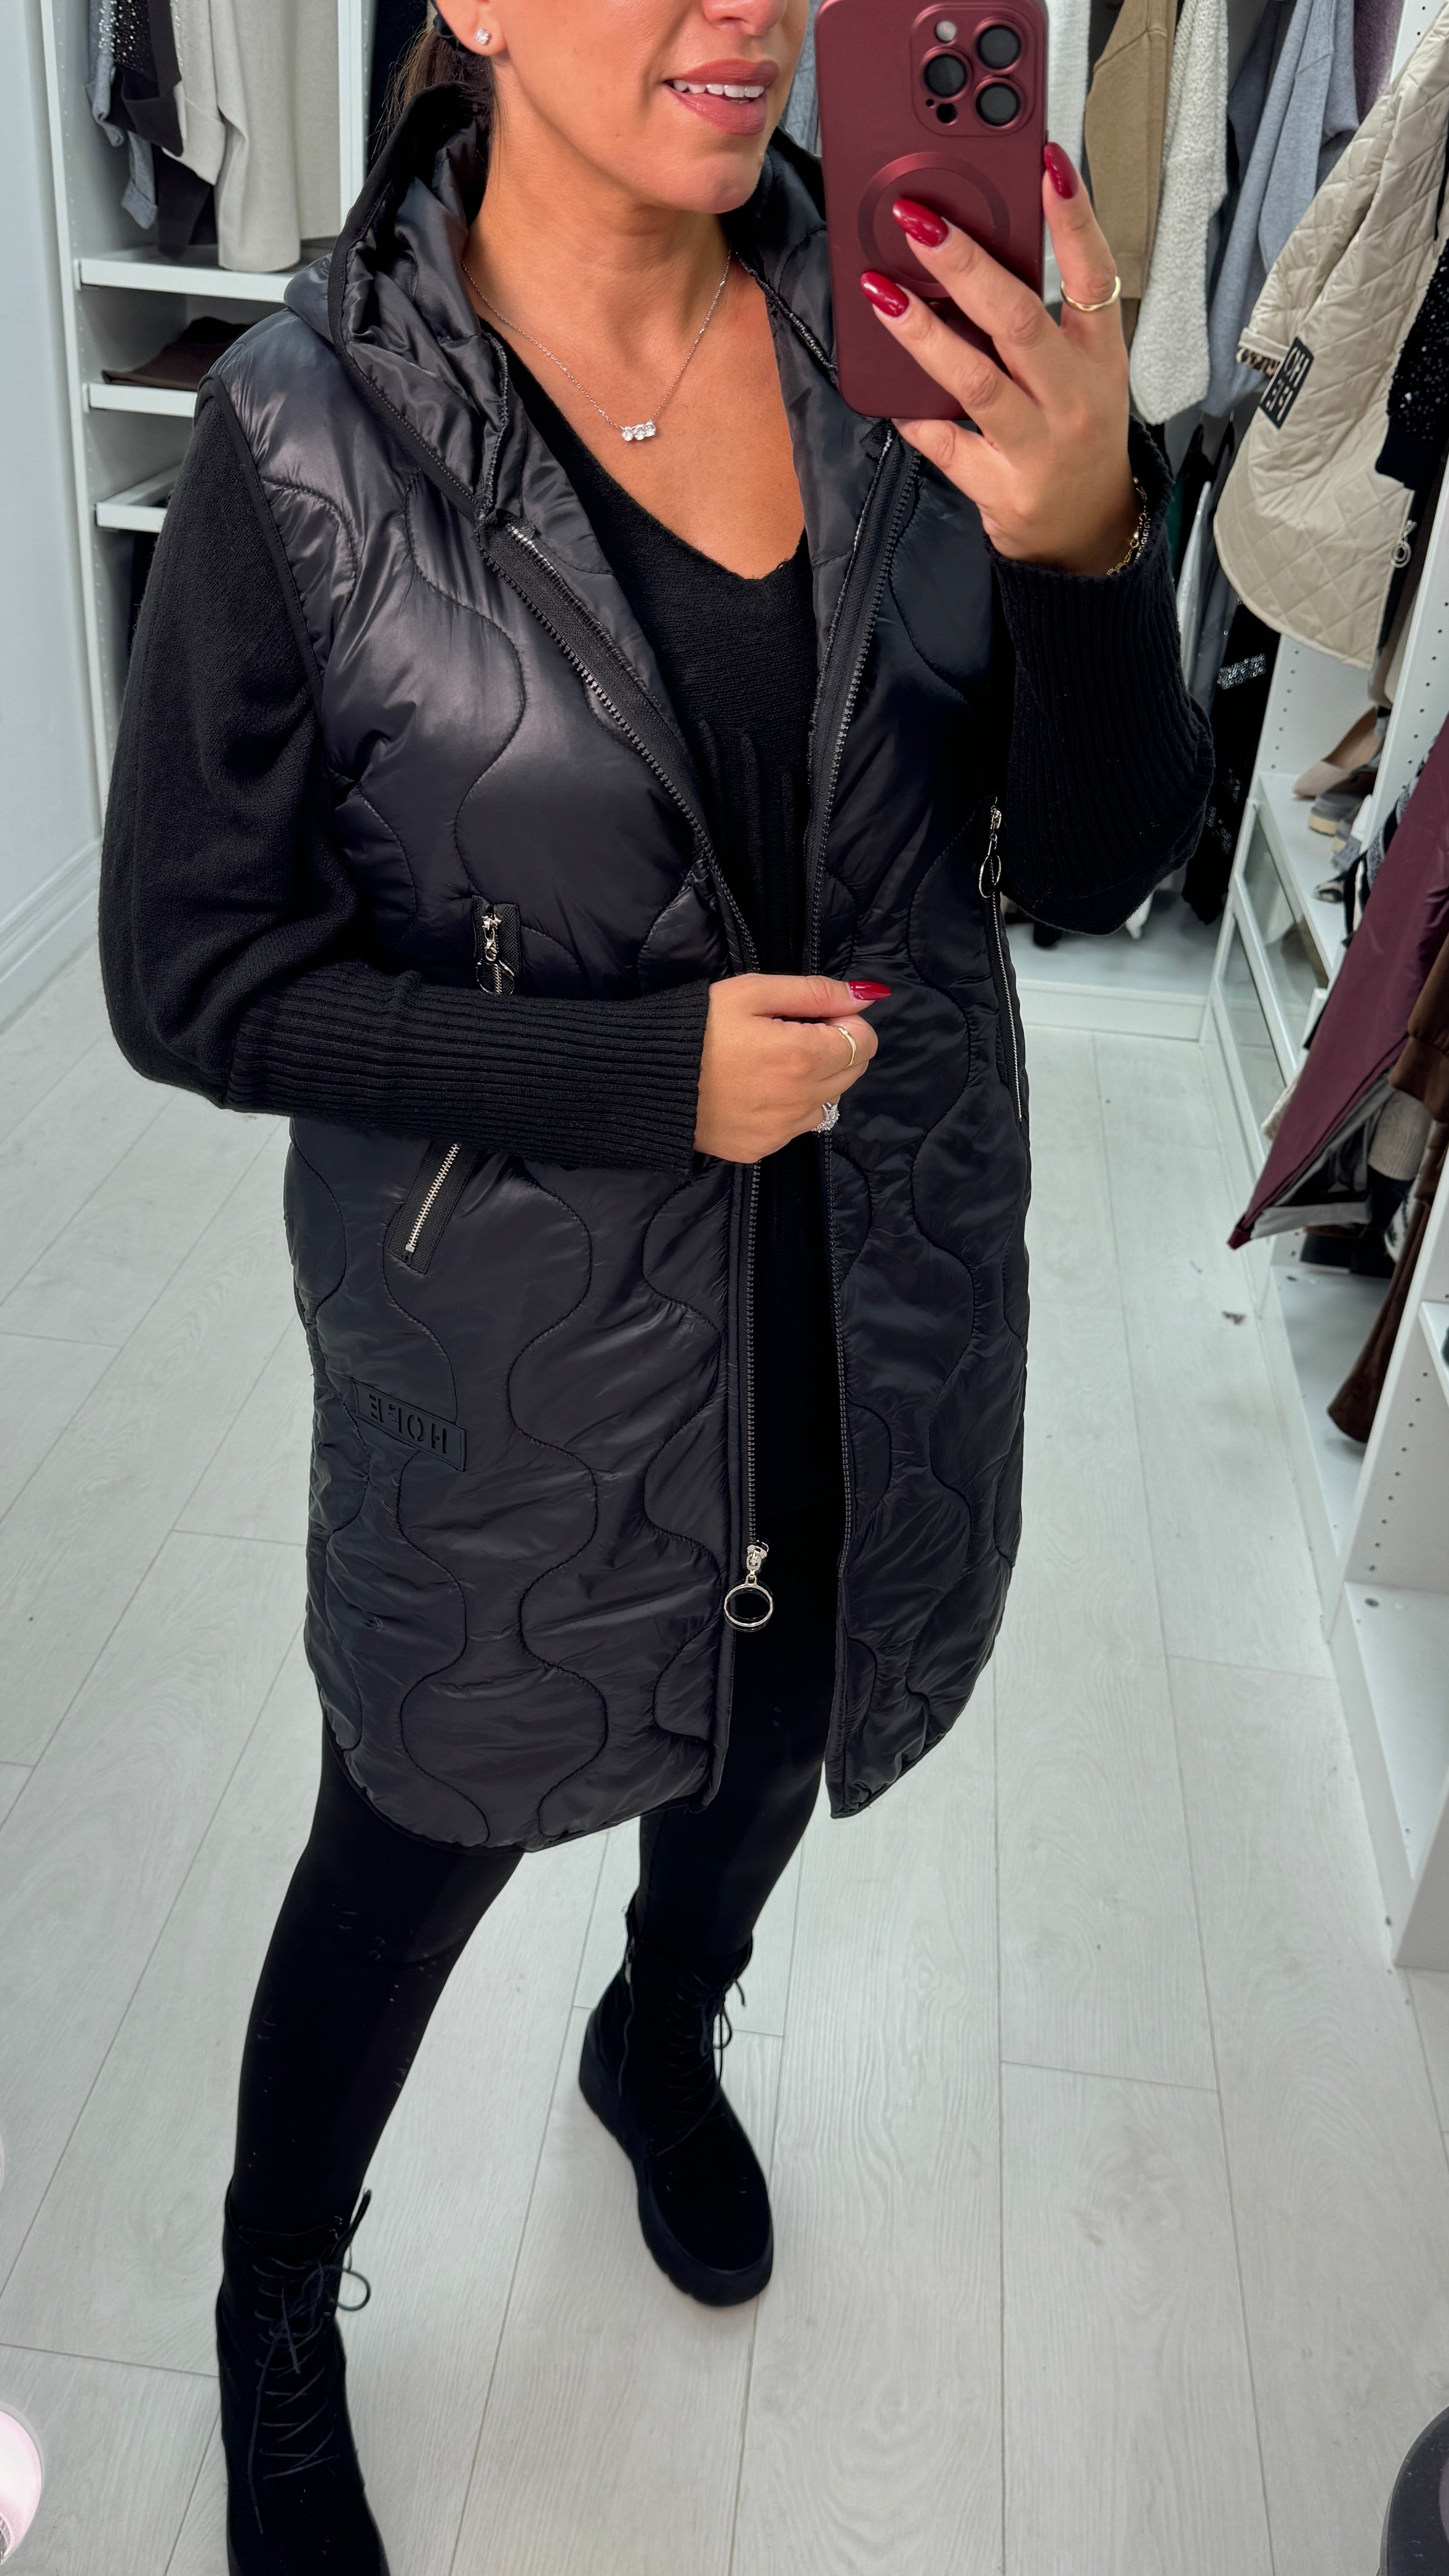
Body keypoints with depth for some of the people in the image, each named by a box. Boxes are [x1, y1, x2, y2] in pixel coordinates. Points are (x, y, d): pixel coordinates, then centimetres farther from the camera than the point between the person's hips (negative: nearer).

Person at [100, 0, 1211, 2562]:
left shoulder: (904, 338, -7)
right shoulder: (309, 430, -17)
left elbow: (1093, 861, -7)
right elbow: (193, 975, -13)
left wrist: (1089, 548, -27)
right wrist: (645, 1070, -22)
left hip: (880, 1318, 4)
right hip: (518, 1368, -3)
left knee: (770, 1743, 28)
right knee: (412, 1852, 17)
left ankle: (661, 2044, 65)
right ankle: (275, 2312, 51)